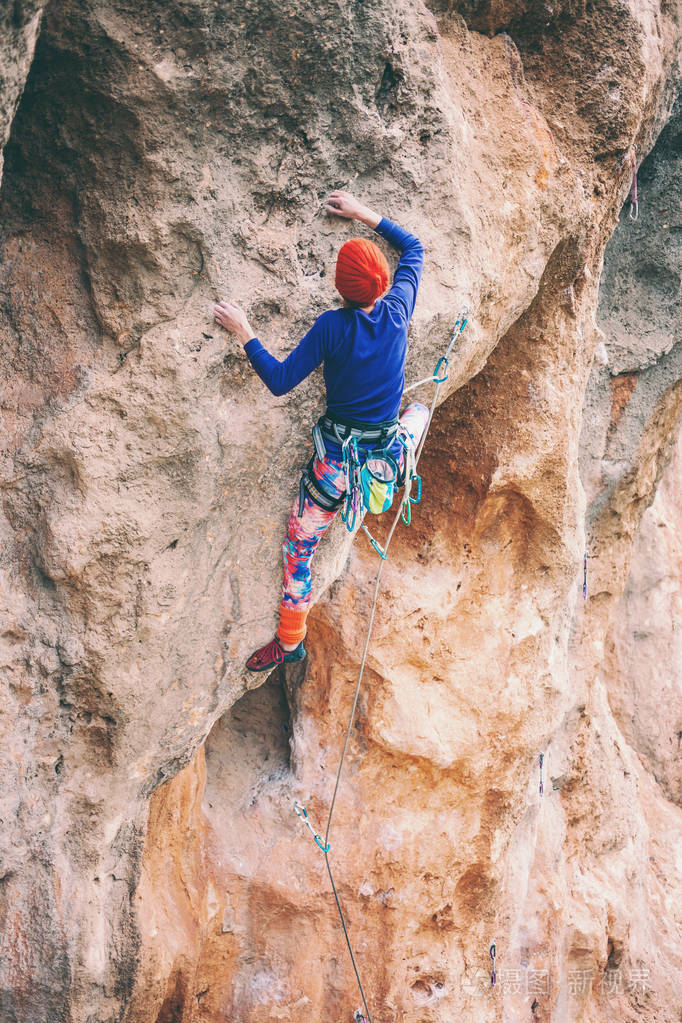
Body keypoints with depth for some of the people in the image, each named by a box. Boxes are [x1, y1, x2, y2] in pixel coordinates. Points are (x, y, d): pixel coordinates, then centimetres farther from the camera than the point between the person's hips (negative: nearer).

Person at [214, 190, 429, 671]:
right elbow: (414, 248, 9)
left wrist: (245, 333, -7)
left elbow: (279, 381, -15)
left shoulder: (332, 326, -20)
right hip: (388, 457, 3)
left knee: (300, 548, 15)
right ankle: (396, 485, 47)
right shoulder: (398, 311, -9)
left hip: (336, 462, -3)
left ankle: (290, 641, 24)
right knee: (421, 407, 36)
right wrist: (367, 215, 14)